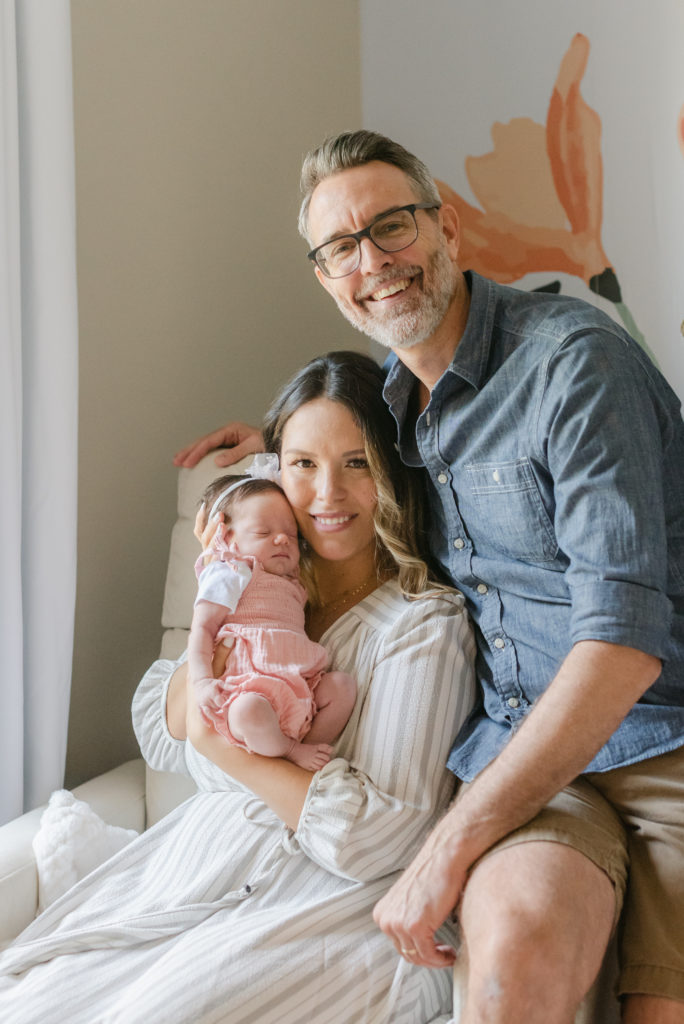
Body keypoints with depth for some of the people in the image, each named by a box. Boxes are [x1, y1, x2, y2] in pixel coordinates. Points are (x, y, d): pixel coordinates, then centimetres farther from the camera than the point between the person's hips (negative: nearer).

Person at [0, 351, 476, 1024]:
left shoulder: (426, 620, -9)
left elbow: (376, 839, -15)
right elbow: (163, 739, 8)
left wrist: (220, 741, -13)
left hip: (326, 904, -5)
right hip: (194, 864, 6)